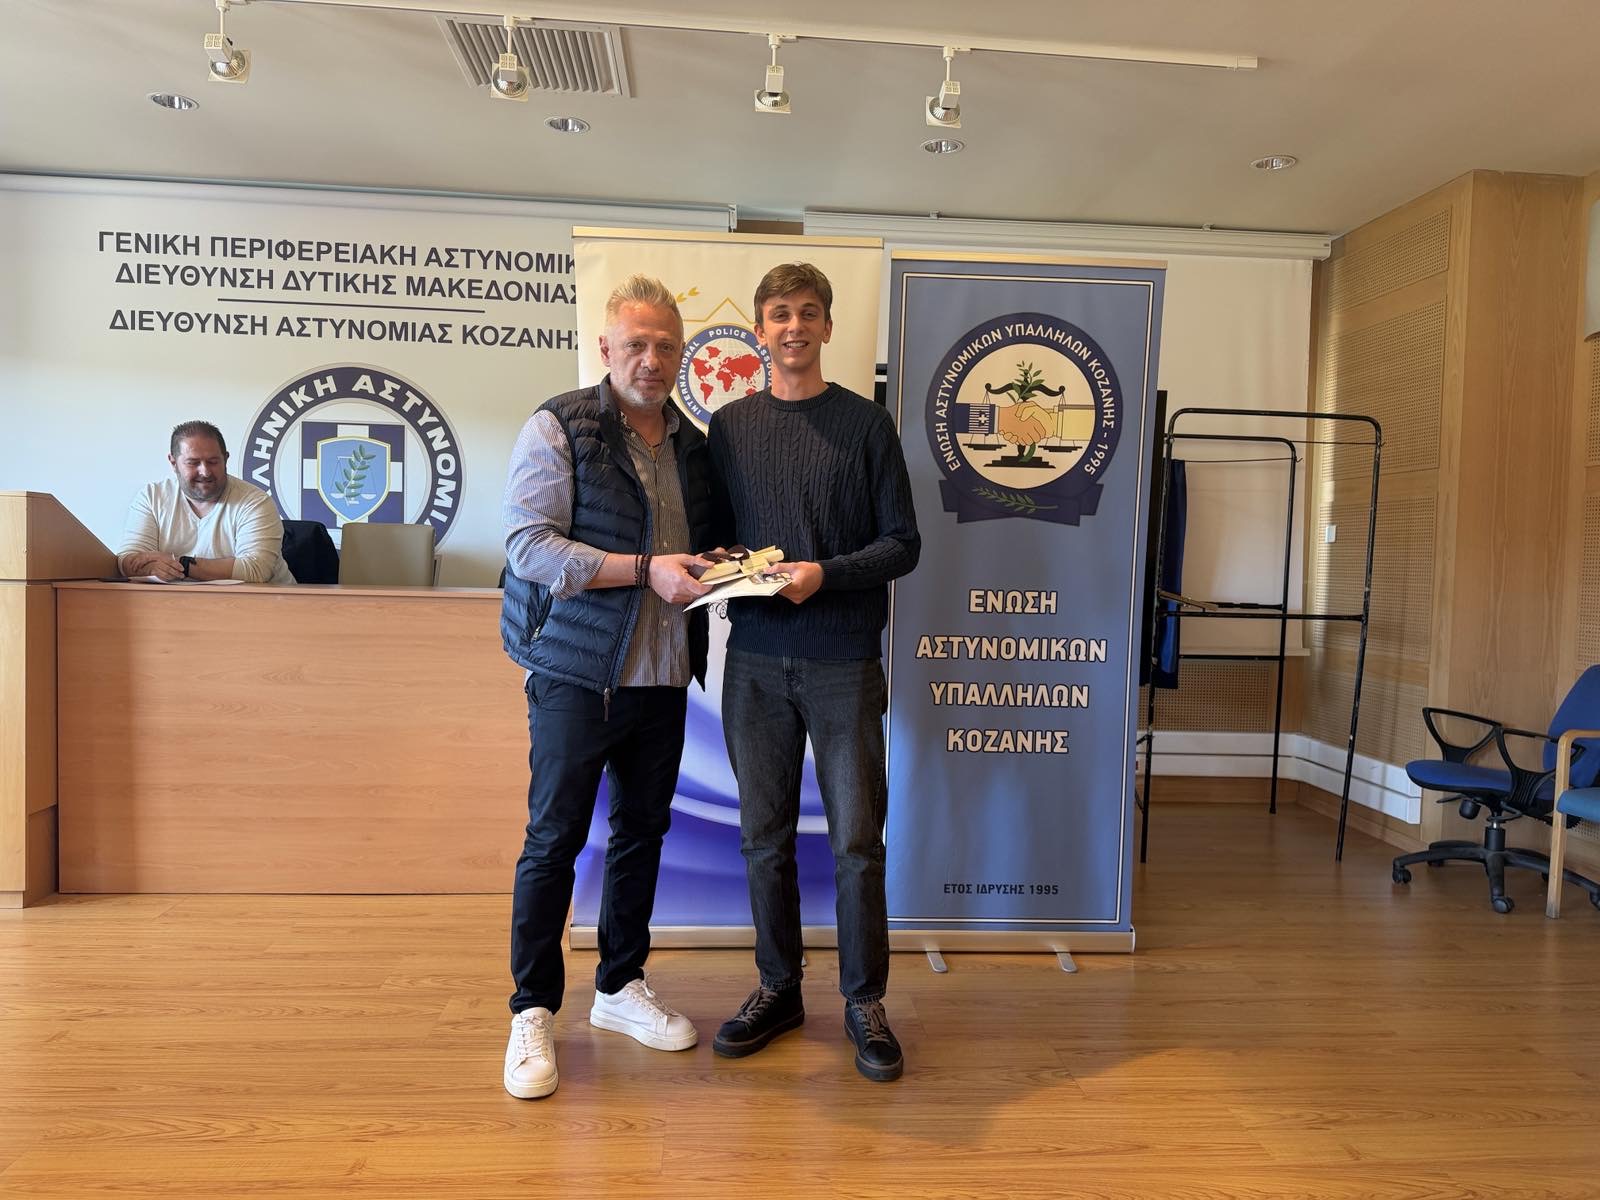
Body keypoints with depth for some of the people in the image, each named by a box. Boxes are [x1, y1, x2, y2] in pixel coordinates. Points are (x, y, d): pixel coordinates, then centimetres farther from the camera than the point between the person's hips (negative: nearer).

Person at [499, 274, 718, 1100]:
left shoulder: (691, 443, 13)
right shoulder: (558, 428, -7)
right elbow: (528, 545, -16)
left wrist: (719, 567, 1)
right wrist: (646, 570, -22)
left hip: (661, 677, 6)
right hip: (578, 671, -6)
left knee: (643, 832, 15)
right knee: (553, 841, 2)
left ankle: (620, 987, 32)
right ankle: (533, 1012, 18)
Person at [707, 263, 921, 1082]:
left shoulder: (866, 424, 1)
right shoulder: (729, 425, 9)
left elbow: (902, 544, -1)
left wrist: (826, 573, -15)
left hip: (843, 661, -2)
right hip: (755, 661, 3)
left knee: (856, 839, 4)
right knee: (764, 836, 11)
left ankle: (865, 1001, 21)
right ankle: (777, 989, 29)